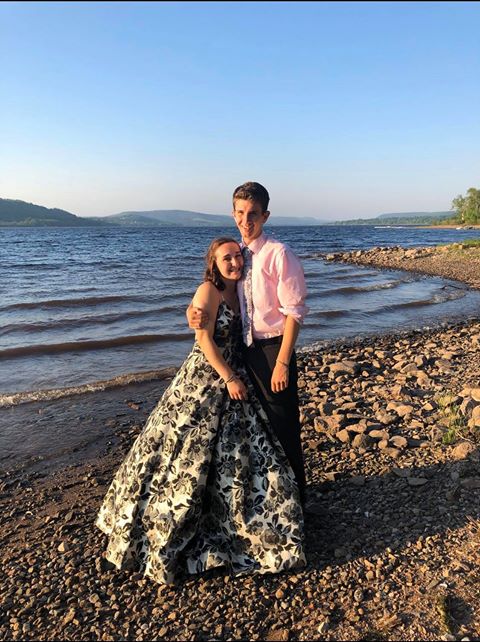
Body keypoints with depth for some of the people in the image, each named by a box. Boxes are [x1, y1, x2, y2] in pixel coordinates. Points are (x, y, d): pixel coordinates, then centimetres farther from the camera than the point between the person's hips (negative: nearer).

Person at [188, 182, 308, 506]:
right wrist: (193, 309, -8)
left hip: (273, 348, -7)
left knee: (283, 426, 4)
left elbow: (294, 312, -16)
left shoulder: (279, 254, -14)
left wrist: (282, 362, -19)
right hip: (245, 348, 7)